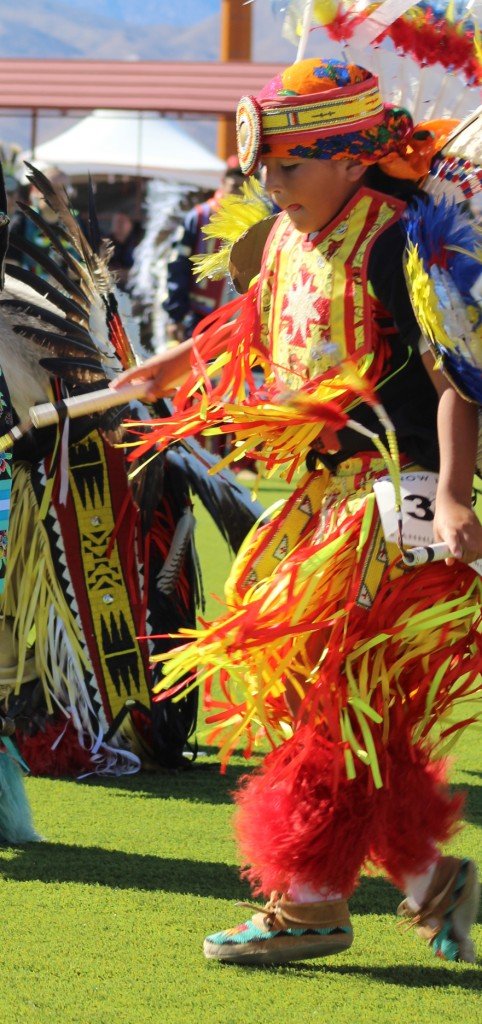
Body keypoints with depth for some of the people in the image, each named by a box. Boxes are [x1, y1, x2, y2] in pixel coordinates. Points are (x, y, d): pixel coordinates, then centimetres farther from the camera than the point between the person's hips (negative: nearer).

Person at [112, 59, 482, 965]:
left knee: (335, 699, -8)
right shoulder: (295, 238, 10)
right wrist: (174, 366, 42)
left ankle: (311, 902, -3)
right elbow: (259, 321, 32)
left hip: (398, 496, -9)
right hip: (334, 491, 9)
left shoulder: (394, 241, -16)